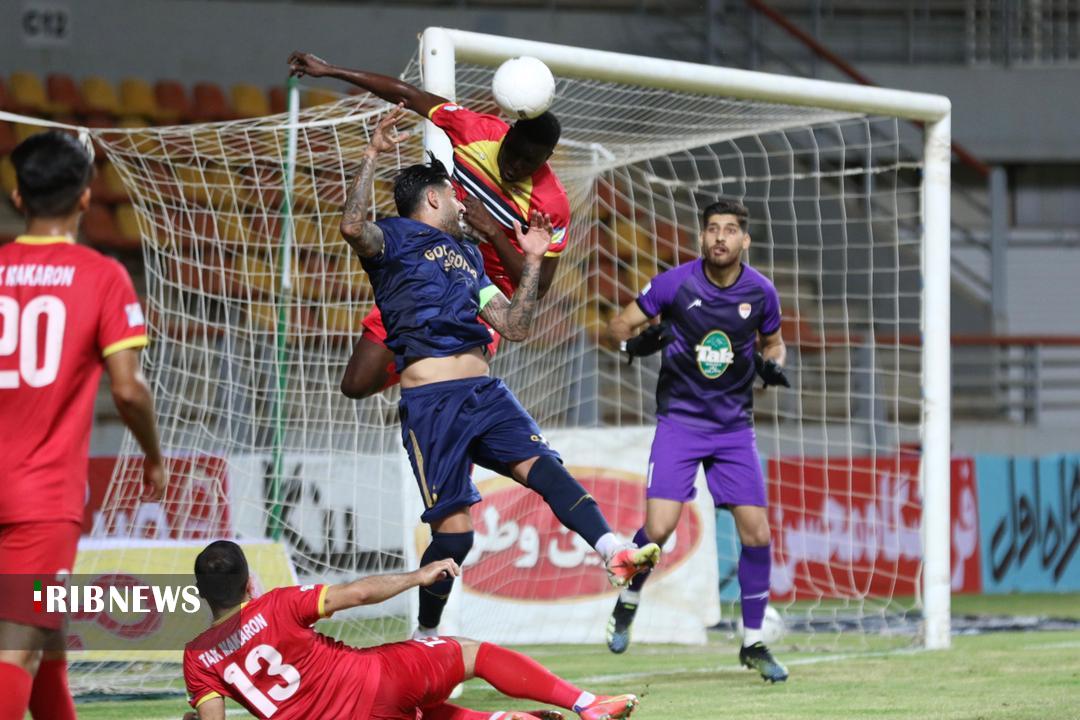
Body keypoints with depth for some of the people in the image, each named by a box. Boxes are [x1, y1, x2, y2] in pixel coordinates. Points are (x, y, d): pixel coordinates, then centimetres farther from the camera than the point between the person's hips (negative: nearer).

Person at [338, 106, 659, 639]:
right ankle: (425, 636, 8)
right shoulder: (396, 238, 8)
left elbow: (515, 327, 28)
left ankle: (612, 552, -44)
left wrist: (532, 260, 24)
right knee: (453, 529, -11)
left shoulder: (466, 255, 30)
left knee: (538, 462, -22)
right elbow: (352, 227, -16)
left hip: (484, 392, 5)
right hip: (430, 401, -5)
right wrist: (373, 154, -17)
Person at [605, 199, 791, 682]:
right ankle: (627, 604, 14)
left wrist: (773, 363, -6)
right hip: (680, 420, -2)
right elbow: (618, 326, -1)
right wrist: (639, 340, -23)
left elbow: (772, 340, 16)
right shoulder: (676, 283, -9)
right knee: (659, 526, -16)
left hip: (734, 425, 2)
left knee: (756, 532, -4)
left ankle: (753, 644, 11)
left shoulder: (760, 292, -2)